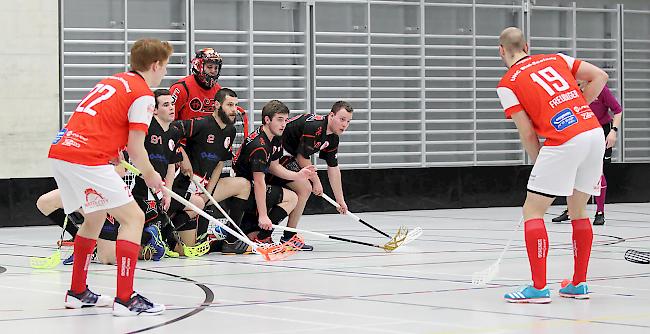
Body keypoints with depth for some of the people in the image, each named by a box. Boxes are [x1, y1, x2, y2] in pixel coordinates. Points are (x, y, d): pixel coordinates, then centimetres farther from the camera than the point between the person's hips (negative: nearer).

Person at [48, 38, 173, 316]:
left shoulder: (112, 81, 23)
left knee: (95, 218, 26)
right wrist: (151, 176, 12)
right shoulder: (143, 94, -2)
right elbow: (136, 149, -4)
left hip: (59, 151, 9)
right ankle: (125, 300, -10)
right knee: (133, 218, -3)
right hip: (86, 160, -9)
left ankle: (77, 292, 32)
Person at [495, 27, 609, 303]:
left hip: (563, 142, -6)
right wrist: (577, 110, 16)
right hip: (595, 132, 6)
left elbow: (527, 133, 1)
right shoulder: (555, 59, 19)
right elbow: (600, 76, 13)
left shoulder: (507, 83, 5)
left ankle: (539, 287, -3)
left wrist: (539, 163, 14)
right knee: (578, 211, 20)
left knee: (532, 211, 3)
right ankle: (579, 284, 23)